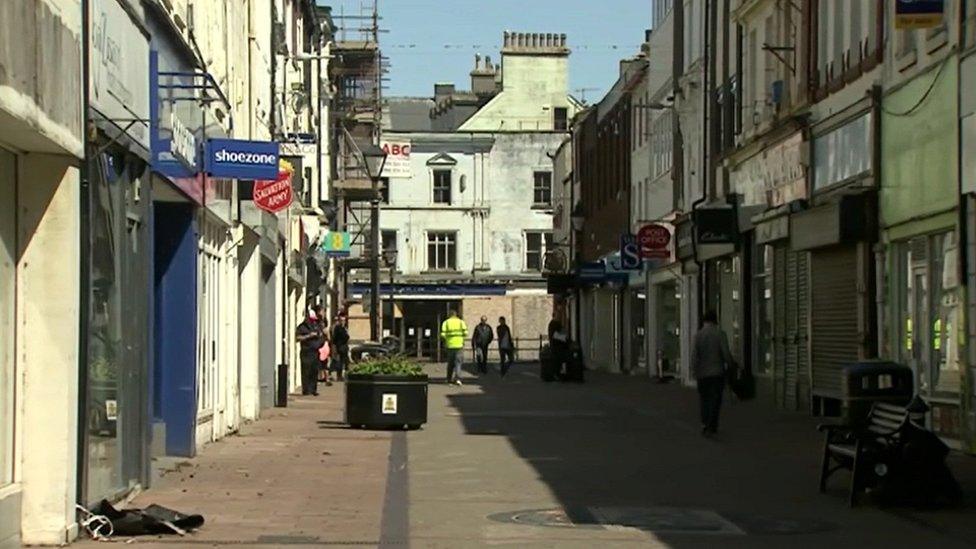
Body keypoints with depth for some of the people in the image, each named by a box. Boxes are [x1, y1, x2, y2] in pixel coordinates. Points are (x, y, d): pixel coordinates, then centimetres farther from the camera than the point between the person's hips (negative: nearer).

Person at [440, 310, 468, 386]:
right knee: (458, 362, 0)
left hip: (450, 345, 1)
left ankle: (450, 379, 22)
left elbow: (442, 335, -6)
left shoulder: (446, 322, 3)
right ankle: (457, 379, -16)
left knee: (450, 362, 15)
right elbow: (465, 333, -4)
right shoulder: (461, 322, 5)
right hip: (459, 345, -1)